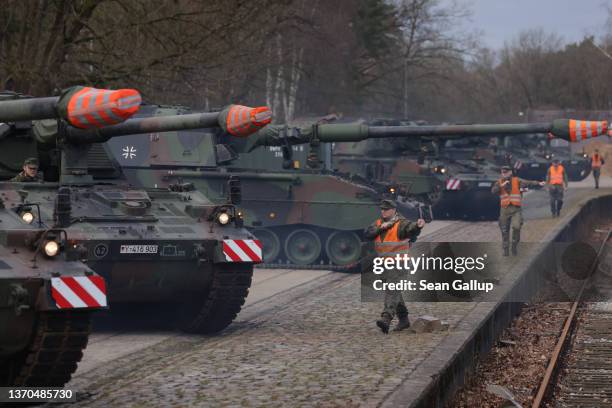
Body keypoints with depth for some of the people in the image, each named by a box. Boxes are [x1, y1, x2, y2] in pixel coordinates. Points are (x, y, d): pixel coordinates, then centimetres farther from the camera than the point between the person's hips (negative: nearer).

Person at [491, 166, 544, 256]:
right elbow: (493, 191, -9)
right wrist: (501, 185, -23)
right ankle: (506, 250, 17)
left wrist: (538, 183, -24)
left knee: (516, 227, -20)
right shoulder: (499, 182, 5)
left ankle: (515, 244, 2)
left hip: (516, 209, -2)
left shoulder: (517, 181, -1)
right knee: (505, 231, 5)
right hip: (504, 209, 2)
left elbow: (528, 183, -10)